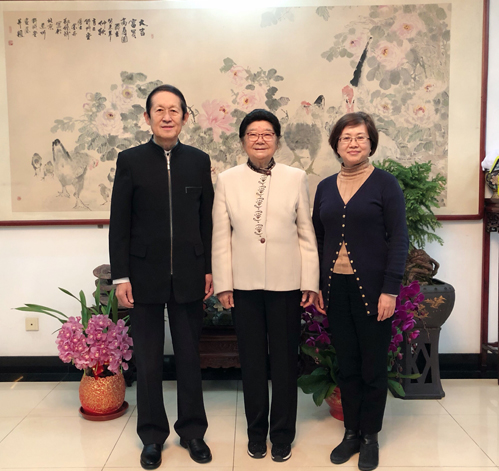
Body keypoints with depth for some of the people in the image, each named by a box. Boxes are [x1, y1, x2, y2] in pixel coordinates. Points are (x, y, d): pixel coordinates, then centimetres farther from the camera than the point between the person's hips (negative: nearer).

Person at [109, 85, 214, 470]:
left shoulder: (199, 161, 4)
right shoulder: (130, 160, 0)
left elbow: (206, 220, 5)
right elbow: (119, 224, -2)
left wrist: (209, 269, 3)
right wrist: (121, 276, -6)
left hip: (189, 275, 1)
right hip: (145, 275, -1)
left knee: (189, 356, 12)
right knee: (148, 360, 10)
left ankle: (193, 431, 29)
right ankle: (153, 435, 27)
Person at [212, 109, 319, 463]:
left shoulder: (296, 178, 0)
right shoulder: (227, 180, 2)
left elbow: (306, 234, 1)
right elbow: (221, 237, 2)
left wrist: (311, 283, -2)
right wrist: (223, 284, -1)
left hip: (286, 284, -1)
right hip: (244, 284, 1)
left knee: (285, 360, 10)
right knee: (252, 360, 13)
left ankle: (283, 433, 28)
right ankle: (256, 431, 31)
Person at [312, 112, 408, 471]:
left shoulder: (385, 184, -3)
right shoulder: (326, 187, 9)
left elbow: (399, 239, -7)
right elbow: (318, 239, 12)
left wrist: (390, 290, -13)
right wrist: (316, 286, 7)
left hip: (372, 289, -3)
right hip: (336, 289, 4)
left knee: (373, 366, 7)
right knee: (347, 365, 12)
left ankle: (370, 436, 25)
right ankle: (351, 432, 28)